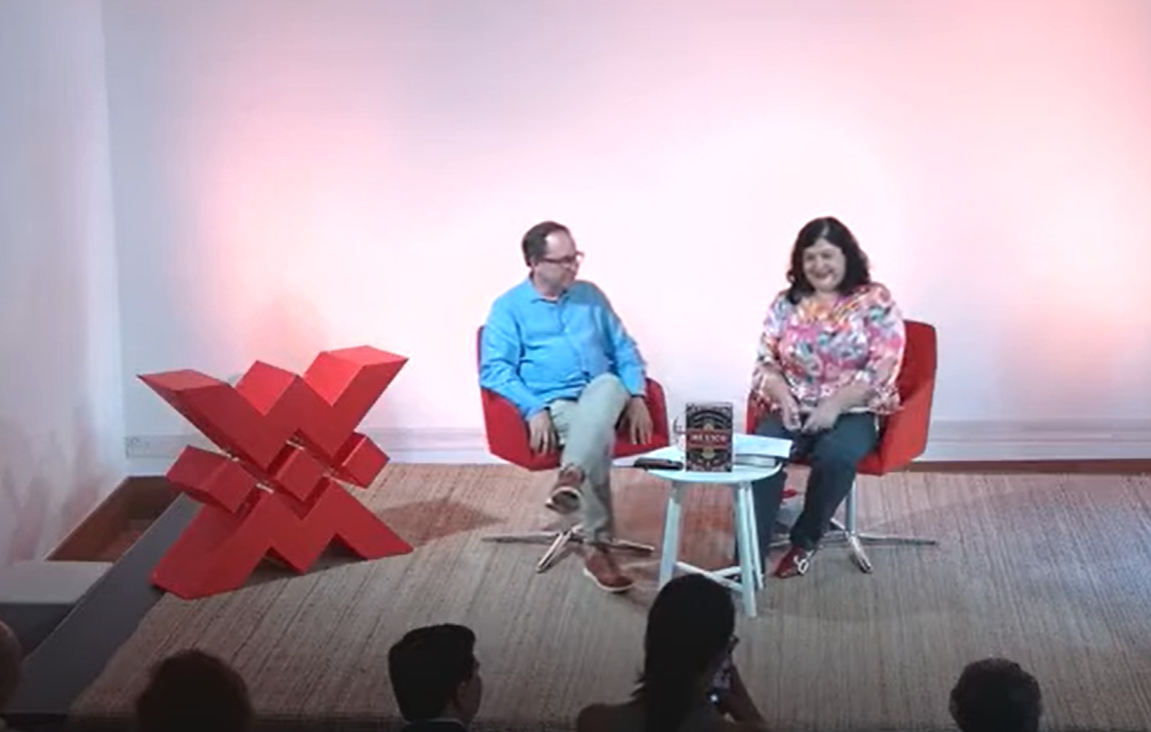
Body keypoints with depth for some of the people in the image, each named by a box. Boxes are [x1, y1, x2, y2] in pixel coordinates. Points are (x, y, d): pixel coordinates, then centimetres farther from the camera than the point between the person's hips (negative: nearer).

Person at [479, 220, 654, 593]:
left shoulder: (590, 296, 18)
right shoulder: (509, 307, 5)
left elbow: (625, 350, 18)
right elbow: (494, 370, -5)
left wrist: (637, 396, 0)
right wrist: (533, 409, -19)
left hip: (601, 397, 3)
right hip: (553, 405, -3)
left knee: (609, 385, -36)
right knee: (599, 436, -36)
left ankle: (571, 476, -55)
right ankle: (598, 549, -34)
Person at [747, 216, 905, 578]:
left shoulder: (875, 301, 0)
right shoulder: (786, 304, 11)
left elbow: (884, 368, -9)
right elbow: (765, 362, 9)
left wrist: (834, 405, -19)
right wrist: (784, 399, -12)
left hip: (852, 412, -2)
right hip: (793, 410, 3)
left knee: (836, 456, -37)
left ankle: (805, 541, -12)